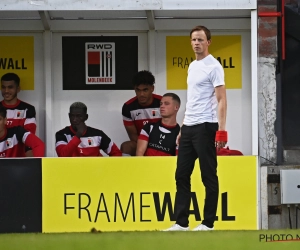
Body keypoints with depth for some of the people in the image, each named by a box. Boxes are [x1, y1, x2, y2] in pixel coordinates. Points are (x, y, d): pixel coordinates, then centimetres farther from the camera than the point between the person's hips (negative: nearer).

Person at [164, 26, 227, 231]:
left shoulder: (213, 66, -9)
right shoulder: (192, 66, 17)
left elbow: (222, 100, -13)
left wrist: (221, 130, -21)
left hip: (205, 127, -9)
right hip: (188, 128, 9)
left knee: (209, 176, -2)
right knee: (181, 175, 7)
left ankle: (208, 223, 2)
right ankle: (181, 222, 10)